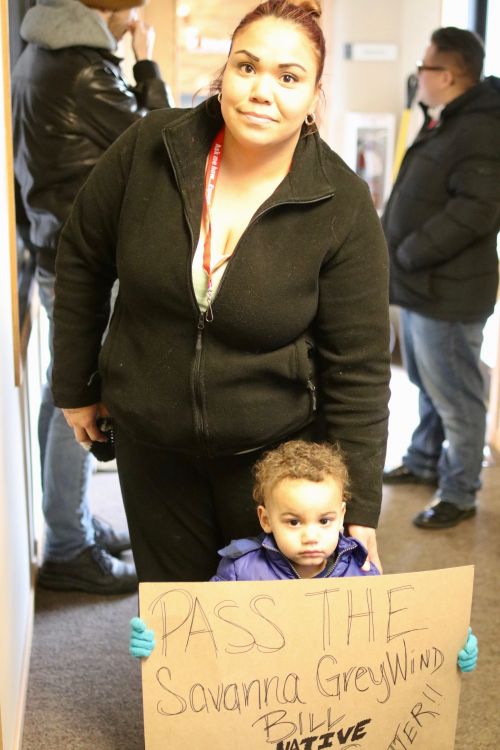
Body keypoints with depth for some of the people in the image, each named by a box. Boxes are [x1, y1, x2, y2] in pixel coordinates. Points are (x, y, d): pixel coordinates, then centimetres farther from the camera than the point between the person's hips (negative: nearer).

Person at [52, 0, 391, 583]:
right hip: (149, 438, 2)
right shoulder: (149, 147, -12)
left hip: (275, 447, -1)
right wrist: (74, 387, 6)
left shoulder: (342, 206, -16)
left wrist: (359, 513, -13)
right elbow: (82, 259, 2)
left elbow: (358, 367, -13)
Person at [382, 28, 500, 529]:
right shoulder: (441, 122, 16)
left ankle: (459, 495, 14)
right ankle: (424, 463, 39)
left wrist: (408, 254, -21)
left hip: (447, 290, -10)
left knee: (456, 397, 1)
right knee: (427, 386, 23)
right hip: (419, 283, 10)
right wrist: (398, 255, 10)